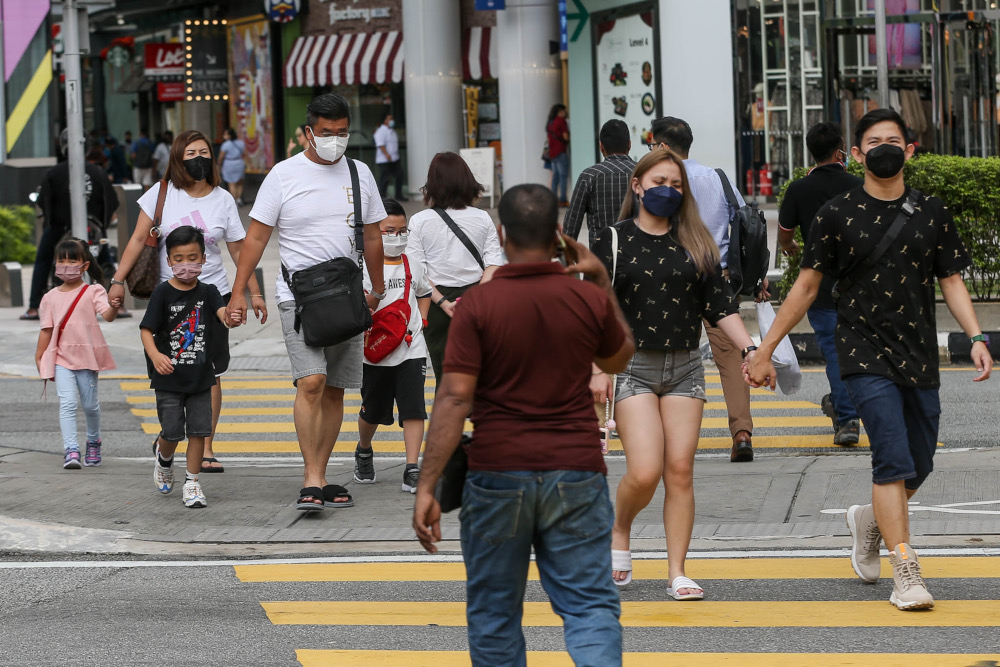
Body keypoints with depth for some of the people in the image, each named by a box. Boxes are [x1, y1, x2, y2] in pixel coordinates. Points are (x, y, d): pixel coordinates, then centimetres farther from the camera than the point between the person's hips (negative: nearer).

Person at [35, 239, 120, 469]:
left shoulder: (93, 292, -2)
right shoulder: (51, 297, 7)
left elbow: (107, 315, -19)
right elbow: (47, 329, 10)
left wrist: (115, 305, -40)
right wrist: (39, 357, 7)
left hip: (87, 356, -1)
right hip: (61, 358, 1)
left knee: (90, 405, 9)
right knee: (67, 403, -13)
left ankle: (93, 442, 34)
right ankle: (71, 450, -19)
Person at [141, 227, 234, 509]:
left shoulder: (208, 292, 1)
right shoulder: (163, 293, -6)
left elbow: (221, 311, -18)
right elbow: (147, 329, -9)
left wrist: (228, 316, -43)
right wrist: (155, 355, -28)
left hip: (200, 377, 2)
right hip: (169, 378, -2)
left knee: (198, 430, 1)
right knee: (172, 432, -1)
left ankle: (192, 482, 13)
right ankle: (163, 456, 33)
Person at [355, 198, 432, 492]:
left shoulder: (413, 266, 7)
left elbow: (424, 292, 25)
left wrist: (421, 320, 12)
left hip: (411, 349, 2)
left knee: (413, 408, -9)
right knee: (372, 410, 13)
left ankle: (412, 469, -10)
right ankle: (364, 453, 42)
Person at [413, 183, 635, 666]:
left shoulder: (477, 304, -10)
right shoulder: (590, 298, -2)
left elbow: (454, 398, -14)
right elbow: (618, 359, 19)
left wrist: (426, 487, -13)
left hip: (498, 475, -1)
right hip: (576, 476, 1)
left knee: (494, 613, 13)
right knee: (590, 604, 2)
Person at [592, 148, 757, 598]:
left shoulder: (695, 245, 10)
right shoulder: (614, 242, 2)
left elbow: (721, 306, 9)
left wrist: (749, 350, -4)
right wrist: (597, 370, -8)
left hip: (684, 367, 3)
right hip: (632, 367, -3)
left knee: (680, 471, -2)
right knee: (645, 472, -14)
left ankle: (677, 573, 4)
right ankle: (619, 532, 17)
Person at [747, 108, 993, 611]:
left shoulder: (931, 213, 9)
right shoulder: (838, 214, 2)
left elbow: (951, 282, 12)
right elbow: (805, 288, 6)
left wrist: (976, 337, -4)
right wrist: (764, 350, 6)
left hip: (920, 357, 4)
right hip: (865, 357, -4)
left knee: (918, 468, 8)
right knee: (893, 460, -16)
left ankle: (870, 521, 39)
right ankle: (905, 574, -13)